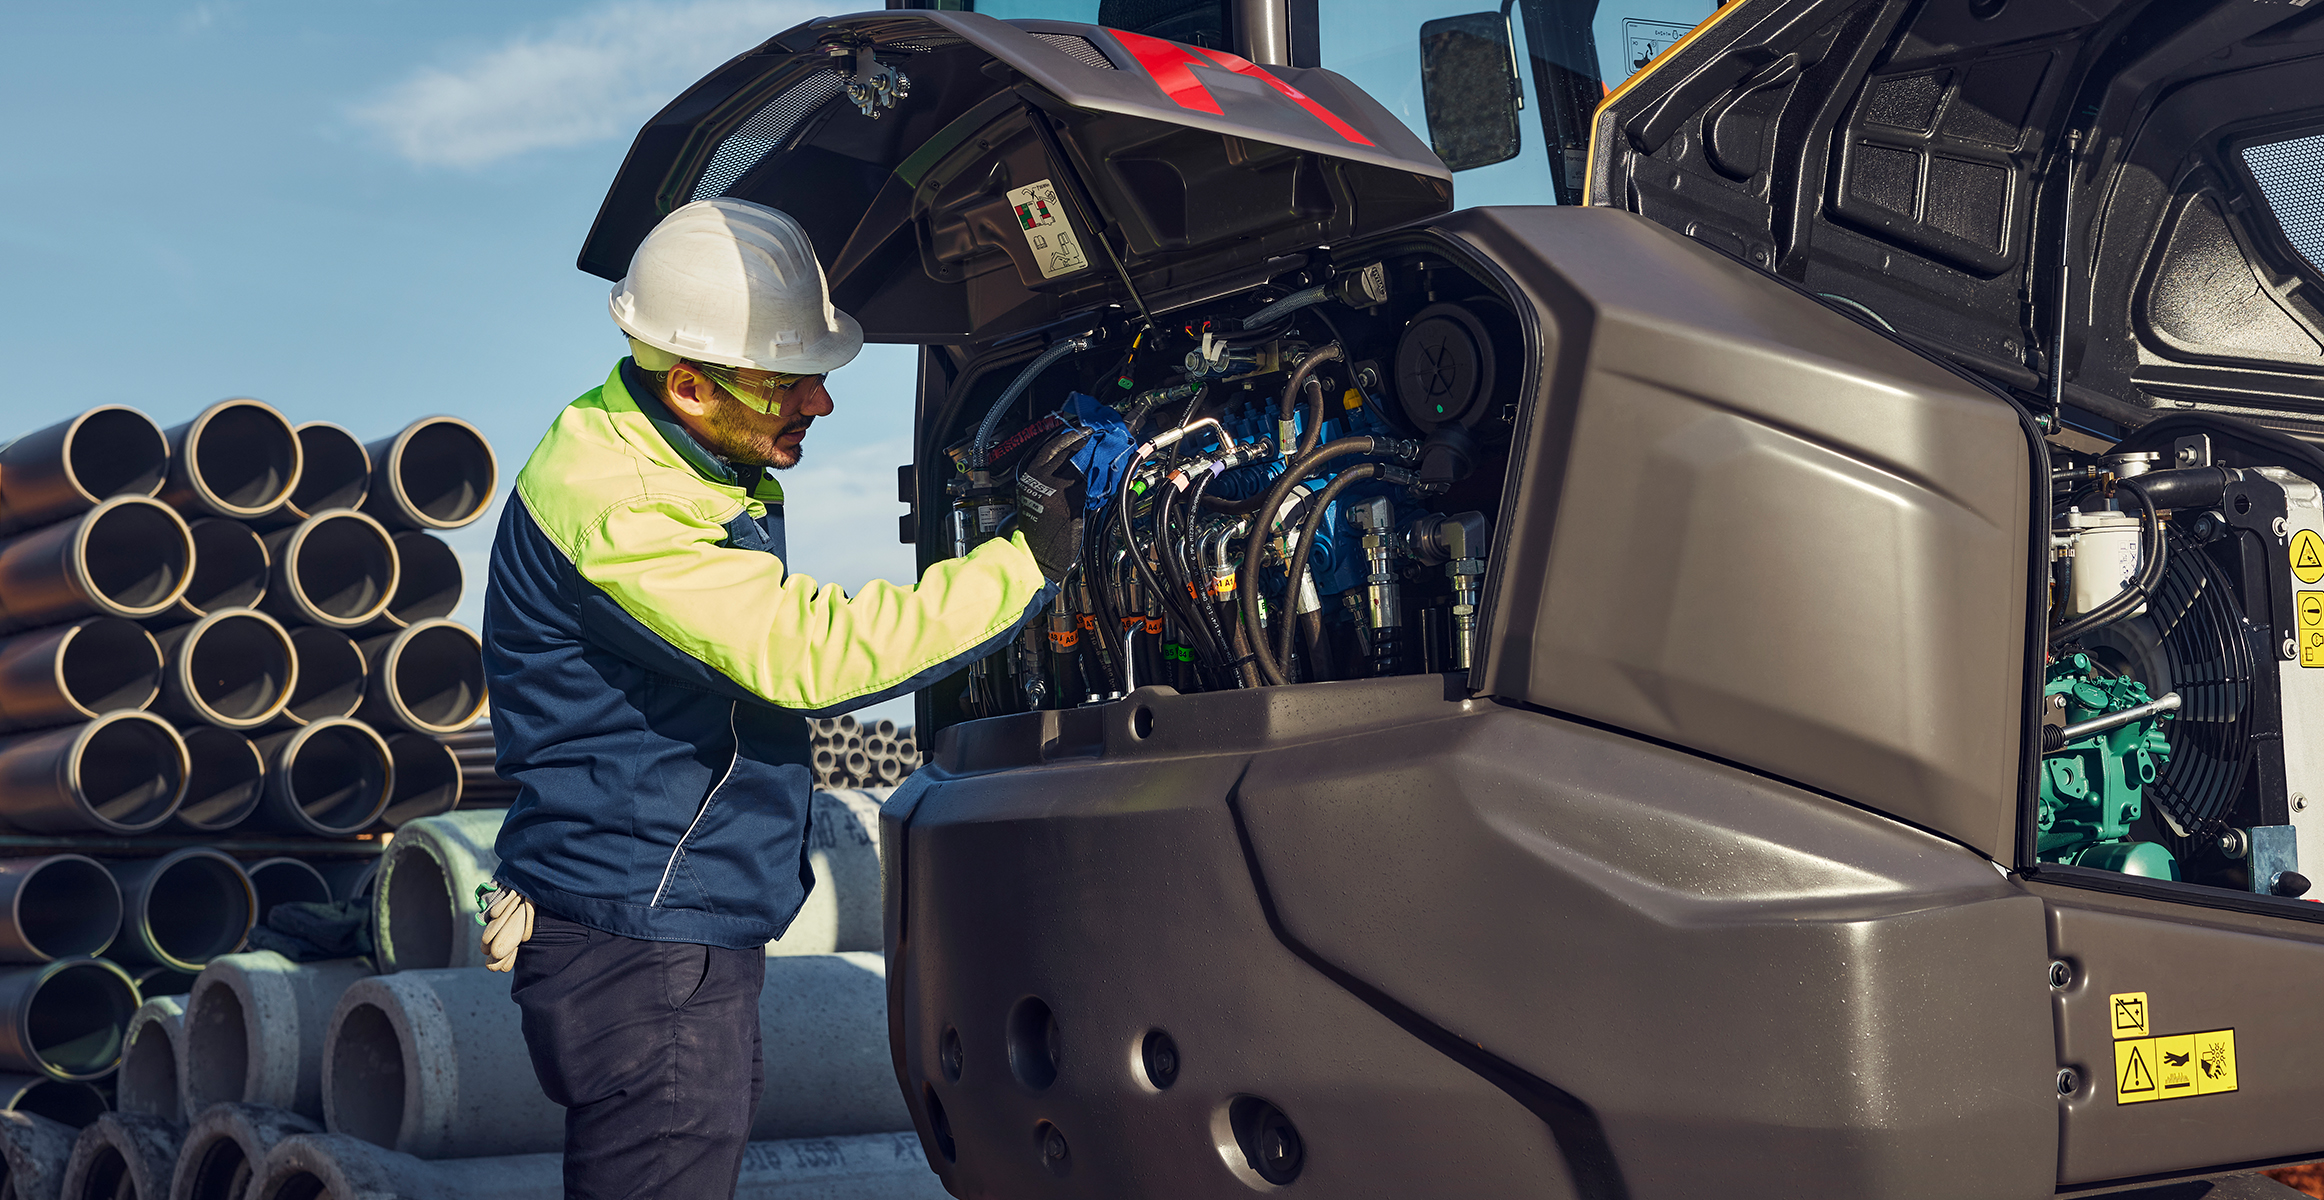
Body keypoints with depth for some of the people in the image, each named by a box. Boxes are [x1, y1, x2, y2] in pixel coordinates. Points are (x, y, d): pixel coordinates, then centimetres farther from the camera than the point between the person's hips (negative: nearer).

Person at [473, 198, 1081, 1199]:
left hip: (694, 936, 10)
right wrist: (1034, 559, -28)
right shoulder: (610, 506, -24)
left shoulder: (714, 462, 8)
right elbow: (809, 654, -31)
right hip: (637, 956, -10)